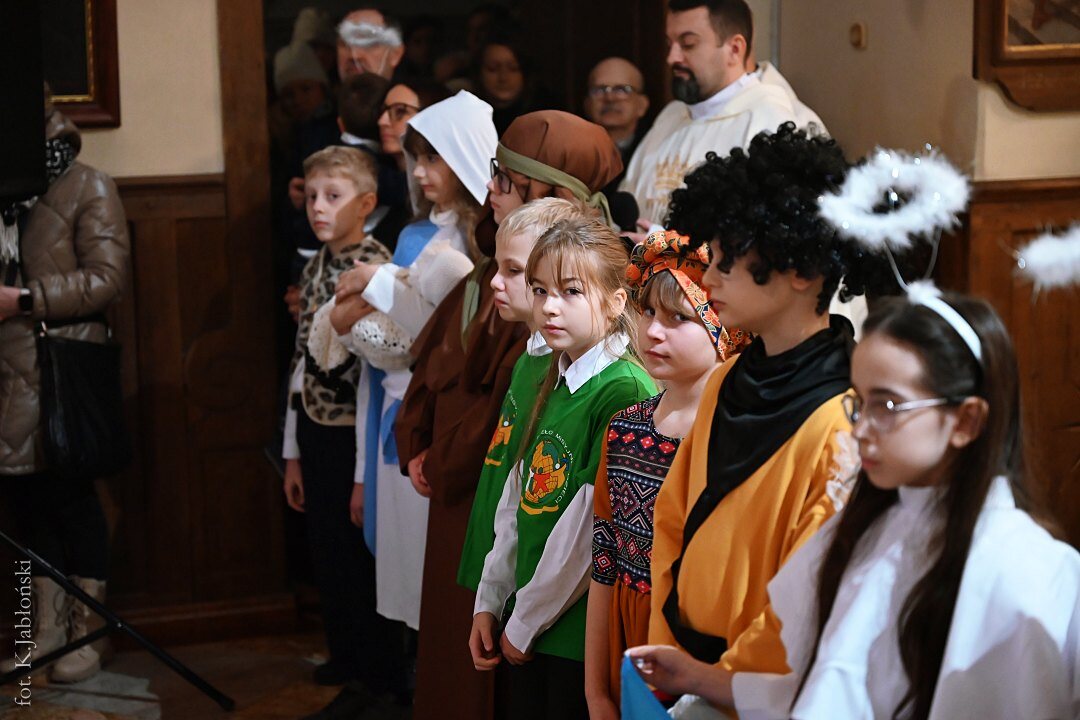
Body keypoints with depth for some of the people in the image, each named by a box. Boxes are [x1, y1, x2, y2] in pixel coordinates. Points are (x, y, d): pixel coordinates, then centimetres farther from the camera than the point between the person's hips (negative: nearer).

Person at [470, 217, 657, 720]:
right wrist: (490, 604, 10)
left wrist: (524, 622, -12)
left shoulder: (626, 391, -17)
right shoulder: (554, 383, 10)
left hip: (583, 636, -8)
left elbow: (592, 528, -19)